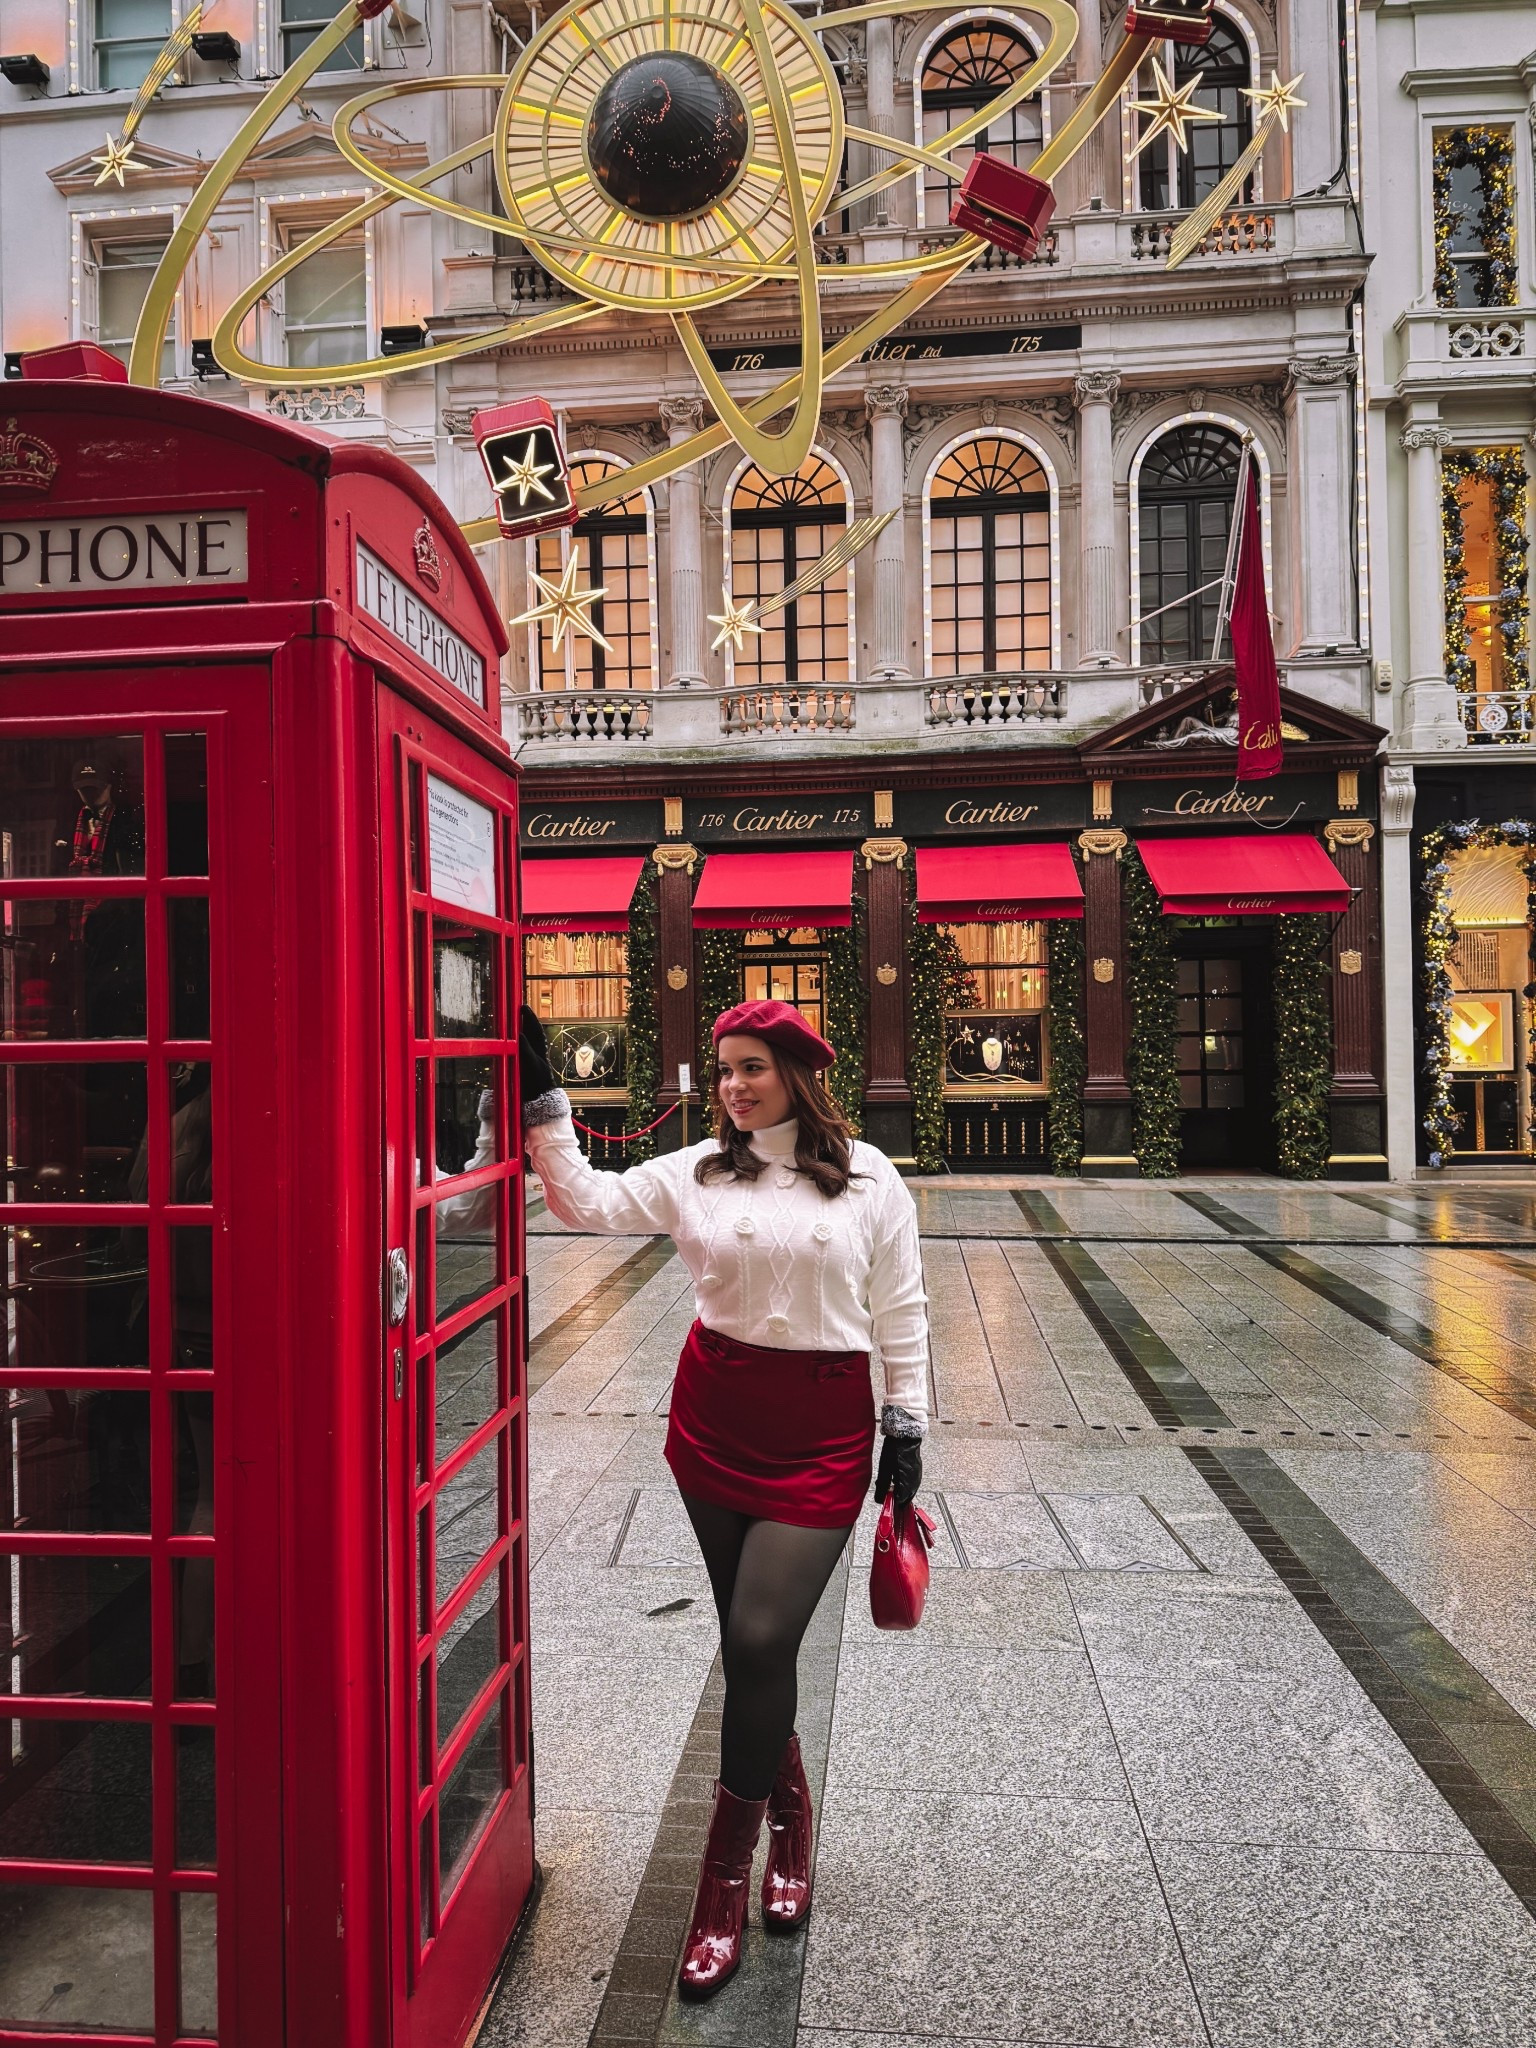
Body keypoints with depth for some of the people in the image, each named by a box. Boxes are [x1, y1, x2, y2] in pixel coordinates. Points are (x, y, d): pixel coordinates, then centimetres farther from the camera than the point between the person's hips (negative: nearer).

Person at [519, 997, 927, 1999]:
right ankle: (788, 1818, 40)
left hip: (824, 1431, -2)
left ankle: (723, 1880, 13)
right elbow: (589, 1201, 0)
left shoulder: (870, 1180, -2)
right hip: (715, 1417, 3)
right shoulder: (697, 1172, 2)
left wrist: (908, 1421, 1)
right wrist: (544, 1103, -5)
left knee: (759, 1641, -7)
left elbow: (900, 1309, 2)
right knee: (751, 1641, 13)